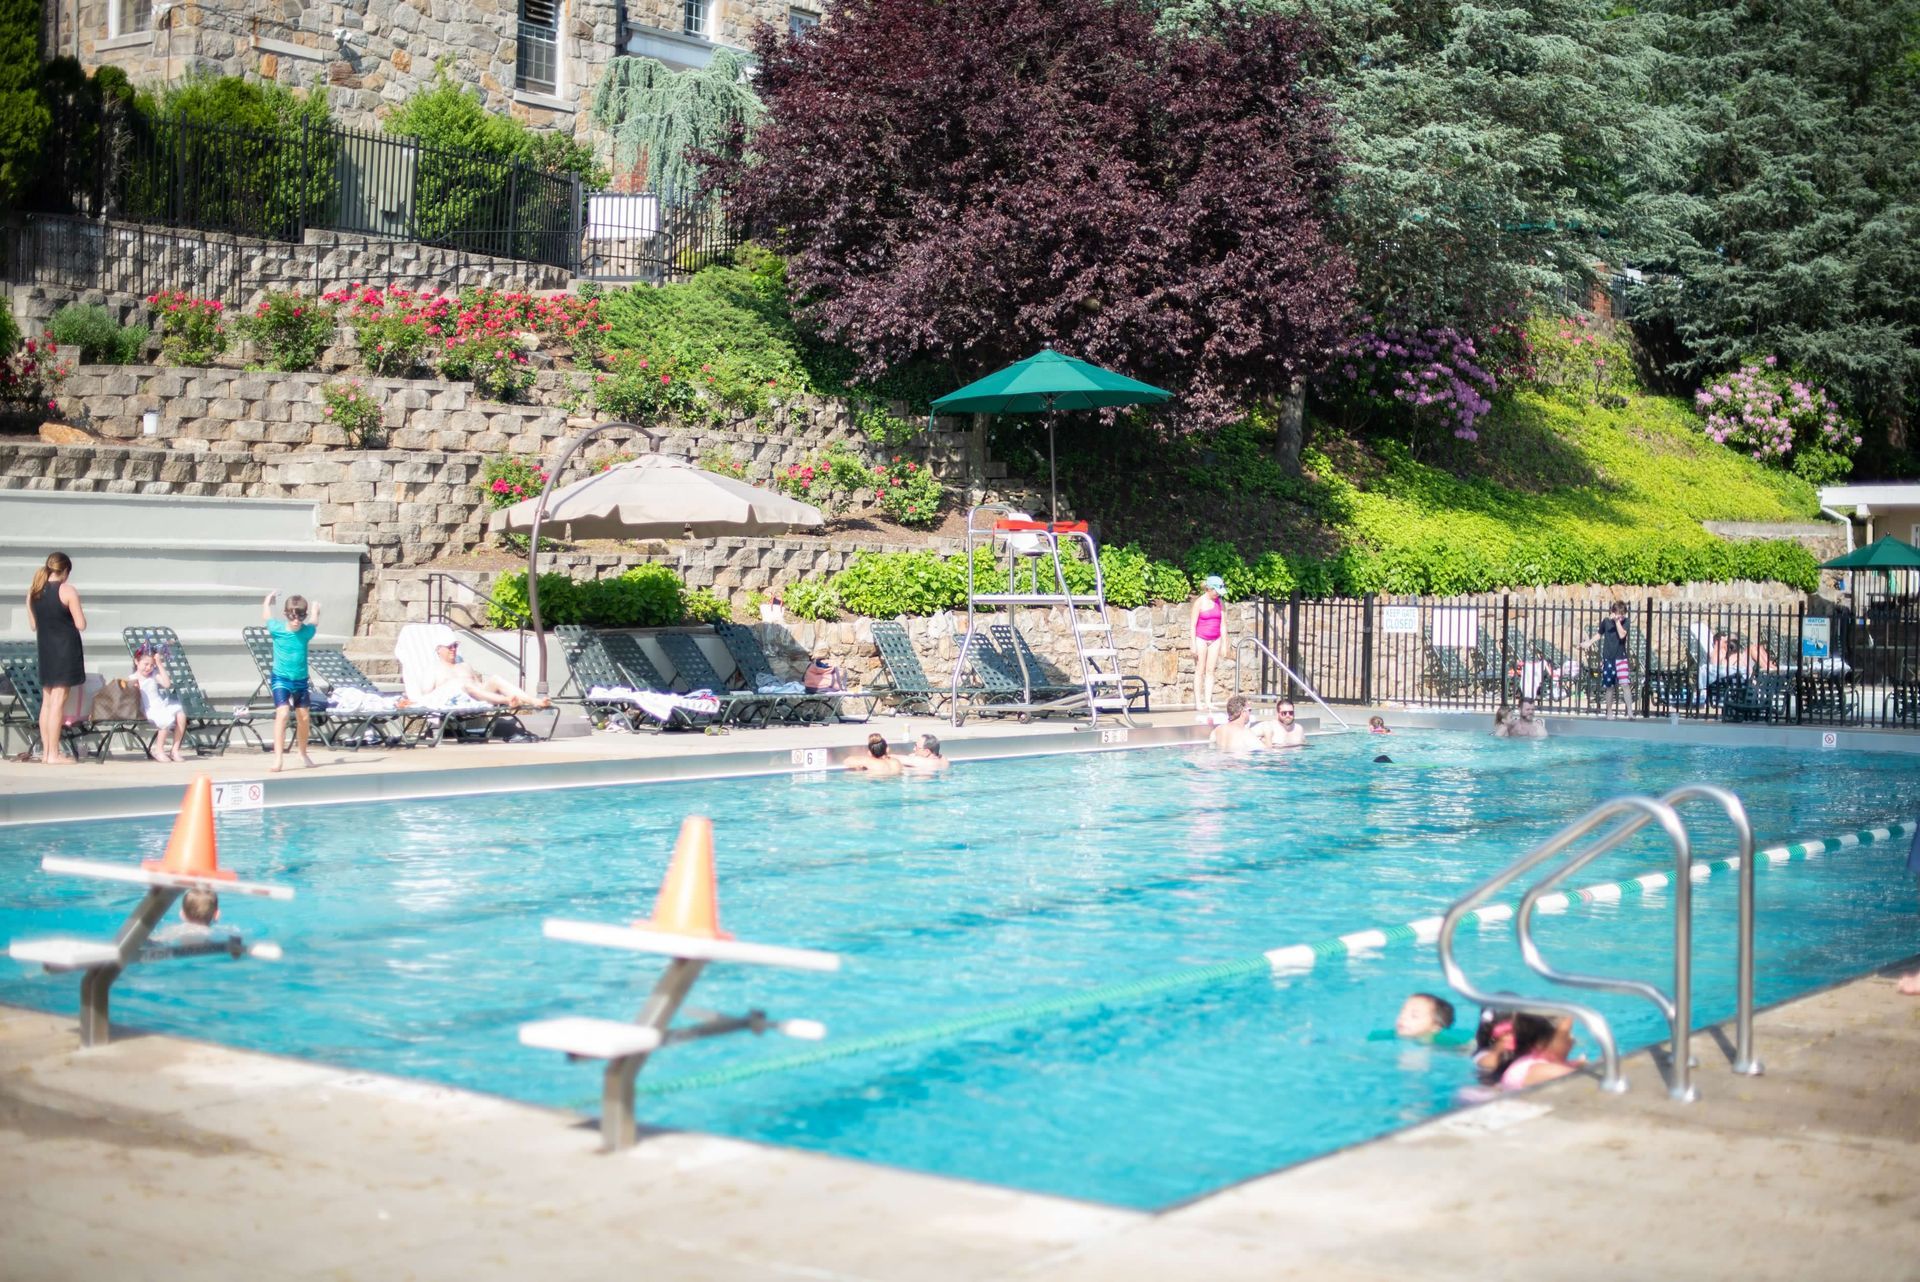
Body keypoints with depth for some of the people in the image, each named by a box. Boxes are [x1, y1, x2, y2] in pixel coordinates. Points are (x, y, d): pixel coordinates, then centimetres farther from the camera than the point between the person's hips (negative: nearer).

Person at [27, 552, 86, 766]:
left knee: (47, 701, 13)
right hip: (66, 649, -6)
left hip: (44, 650, 6)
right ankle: (53, 754, -8)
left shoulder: (33, 592, 7)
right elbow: (81, 625, -12)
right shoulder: (68, 591, -11)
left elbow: (33, 625, 14)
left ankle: (46, 751, 16)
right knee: (58, 701, -7)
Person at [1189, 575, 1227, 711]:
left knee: (1210, 671, 4)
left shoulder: (1219, 603, 5)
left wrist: (1224, 644, 5)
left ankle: (1208, 701, 6)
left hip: (1215, 640, 4)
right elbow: (1193, 624, -8)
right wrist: (1193, 644, -12)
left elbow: (1223, 624, 8)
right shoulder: (1199, 602, -8)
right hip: (1201, 639, -4)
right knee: (1200, 671, 0)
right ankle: (1198, 702, 3)